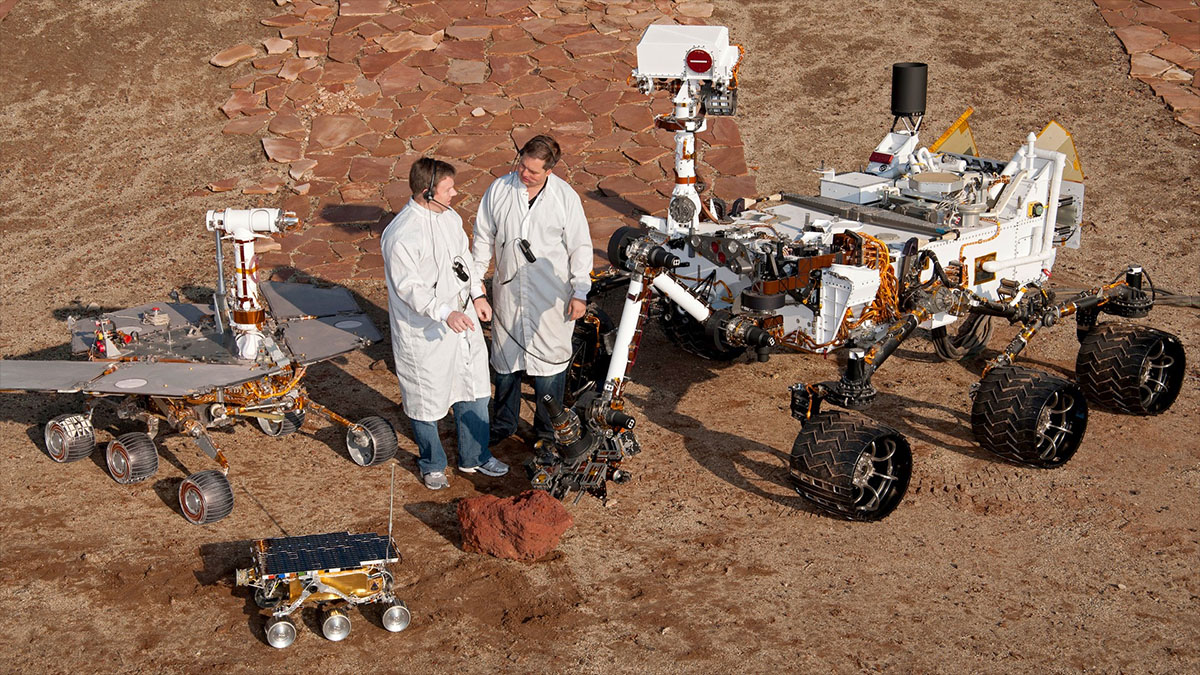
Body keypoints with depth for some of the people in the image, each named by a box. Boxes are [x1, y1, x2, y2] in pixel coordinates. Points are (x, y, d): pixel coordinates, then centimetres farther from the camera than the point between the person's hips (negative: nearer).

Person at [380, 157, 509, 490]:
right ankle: (432, 465, 32)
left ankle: (474, 457, 36)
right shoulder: (400, 235, -25)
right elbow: (408, 287, -25)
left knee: (474, 389, 17)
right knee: (426, 398, 10)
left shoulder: (450, 216, 1)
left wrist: (477, 294, 8)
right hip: (424, 331, -8)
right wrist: (445, 313, -34)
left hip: (462, 317, 8)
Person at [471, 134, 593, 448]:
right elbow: (484, 236, 8)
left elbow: (580, 247, -3)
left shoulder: (565, 197, -9)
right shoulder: (499, 189, -3)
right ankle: (503, 423, 34)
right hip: (508, 291, 3)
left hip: (551, 297, -3)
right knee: (505, 360, 15)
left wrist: (580, 293, -5)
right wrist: (475, 276, 9)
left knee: (549, 363, 5)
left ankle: (547, 431, 22)